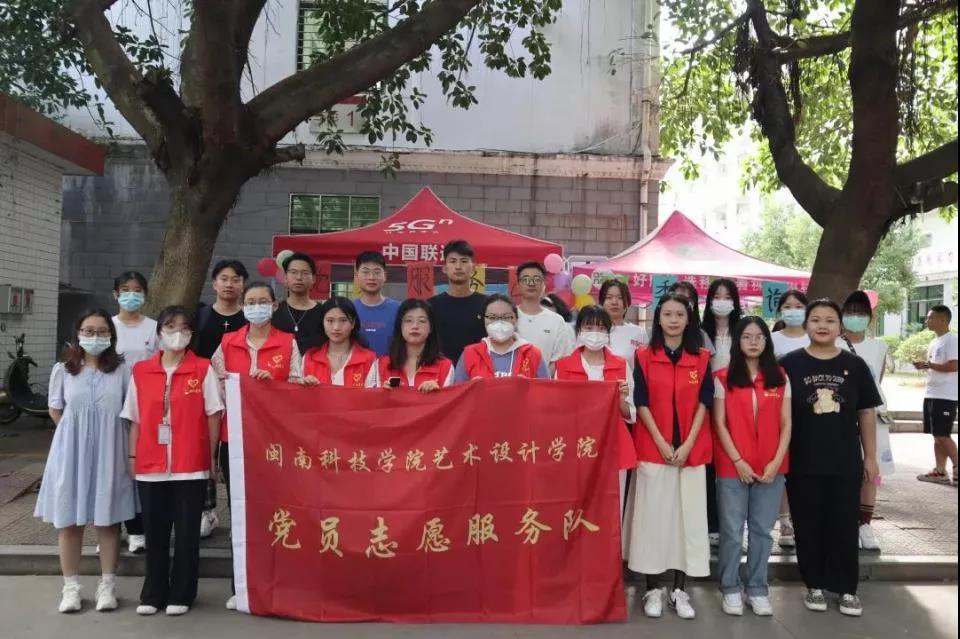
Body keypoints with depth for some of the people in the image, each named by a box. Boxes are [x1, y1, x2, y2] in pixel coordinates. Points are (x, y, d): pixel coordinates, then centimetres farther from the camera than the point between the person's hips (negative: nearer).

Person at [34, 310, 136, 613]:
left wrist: (101, 434, -2)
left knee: (108, 518, 5)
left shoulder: (122, 370, -2)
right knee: (68, 519, 6)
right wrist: (78, 433, 2)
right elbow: (55, 411, 11)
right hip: (71, 451, 1)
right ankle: (71, 586, 17)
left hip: (108, 452, -1)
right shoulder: (63, 370, 2)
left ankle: (107, 585, 15)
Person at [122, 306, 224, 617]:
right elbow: (135, 419, 9)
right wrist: (132, 456, 4)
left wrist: (211, 456, -2)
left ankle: (181, 595, 19)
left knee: (187, 532, 6)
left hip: (191, 465, -2)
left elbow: (213, 415, 0)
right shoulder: (140, 371, 6)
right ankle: (153, 593, 26)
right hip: (150, 466, 2)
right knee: (155, 532, 12)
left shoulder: (203, 369, -2)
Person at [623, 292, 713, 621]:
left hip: (691, 450, 2)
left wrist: (687, 444, -10)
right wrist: (662, 443, -11)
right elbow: (641, 403, -4)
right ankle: (653, 589, 13)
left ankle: (680, 589, 16)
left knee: (688, 515, 5)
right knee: (652, 515, 2)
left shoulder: (701, 358, 4)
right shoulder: (644, 356, 0)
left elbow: (703, 404, 1)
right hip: (653, 448, -1)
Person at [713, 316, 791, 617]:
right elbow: (720, 424, -3)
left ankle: (757, 589, 21)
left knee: (762, 530, 9)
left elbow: (786, 425, 4)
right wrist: (738, 461, -10)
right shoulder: (723, 378, -1)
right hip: (732, 466, -2)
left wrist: (776, 461, -7)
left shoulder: (780, 377, 6)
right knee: (732, 531, 4)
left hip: (771, 468, 2)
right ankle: (731, 589, 17)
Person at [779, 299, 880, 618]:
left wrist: (870, 457, 6)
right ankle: (815, 585, 23)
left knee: (845, 526, 9)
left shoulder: (855, 366, 2)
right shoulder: (789, 364, -3)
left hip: (846, 463, 1)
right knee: (809, 527, 8)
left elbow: (867, 413, 7)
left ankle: (847, 588, 23)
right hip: (802, 464, -1)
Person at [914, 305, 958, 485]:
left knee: (943, 435, -8)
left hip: (945, 396, -9)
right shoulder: (934, 342, 17)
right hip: (931, 394, 9)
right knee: (937, 436, 9)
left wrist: (927, 365, -16)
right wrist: (923, 366, 4)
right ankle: (940, 472, 12)